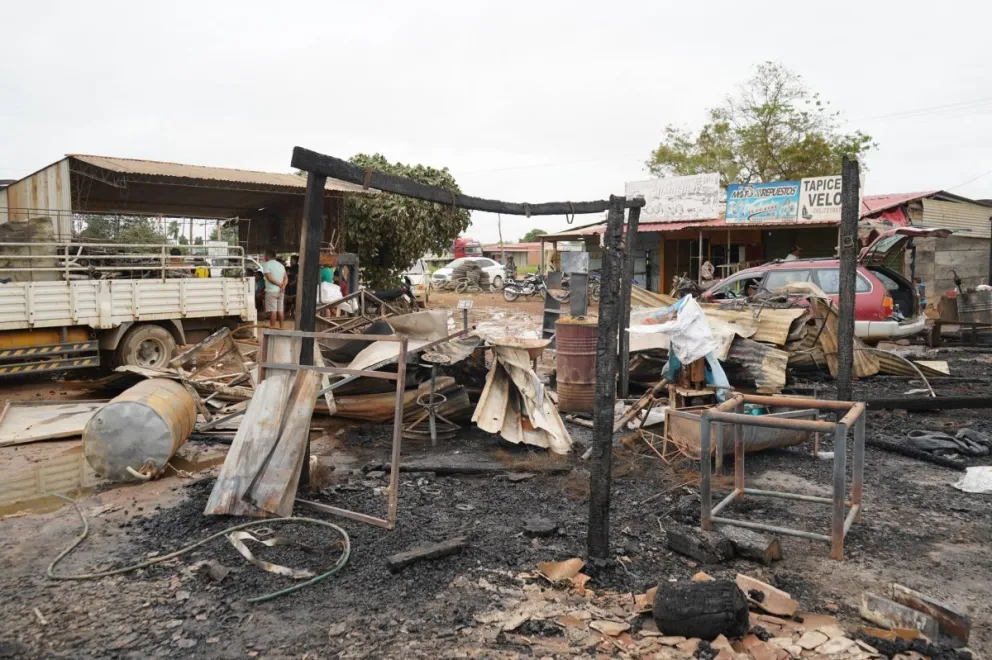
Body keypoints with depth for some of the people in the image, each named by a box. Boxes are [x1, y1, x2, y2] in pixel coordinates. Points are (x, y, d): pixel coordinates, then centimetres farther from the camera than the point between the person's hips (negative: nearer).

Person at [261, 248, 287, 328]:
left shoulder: (266, 264, -6)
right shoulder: (281, 265, 15)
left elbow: (269, 278, -15)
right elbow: (286, 278, 6)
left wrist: (279, 285, -10)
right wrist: (283, 285, -8)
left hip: (271, 291, -6)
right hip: (281, 291, 6)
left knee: (272, 311, -7)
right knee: (280, 310, 10)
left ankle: (272, 328, -8)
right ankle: (281, 328, 12)